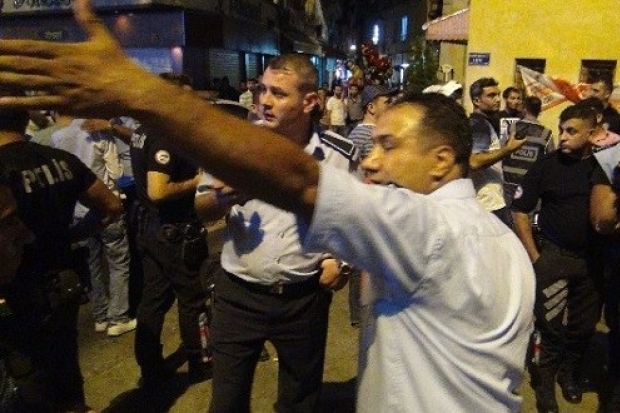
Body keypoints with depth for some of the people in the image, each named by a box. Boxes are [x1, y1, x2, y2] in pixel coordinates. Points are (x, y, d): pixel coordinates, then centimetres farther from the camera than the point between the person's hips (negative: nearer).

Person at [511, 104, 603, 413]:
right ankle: (545, 383, 24)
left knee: (585, 325, 14)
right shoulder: (546, 165, -9)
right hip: (554, 256, -3)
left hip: (592, 259, 3)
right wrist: (534, 257, -8)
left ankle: (570, 374, 37)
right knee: (551, 326, 4)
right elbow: (519, 211, -6)